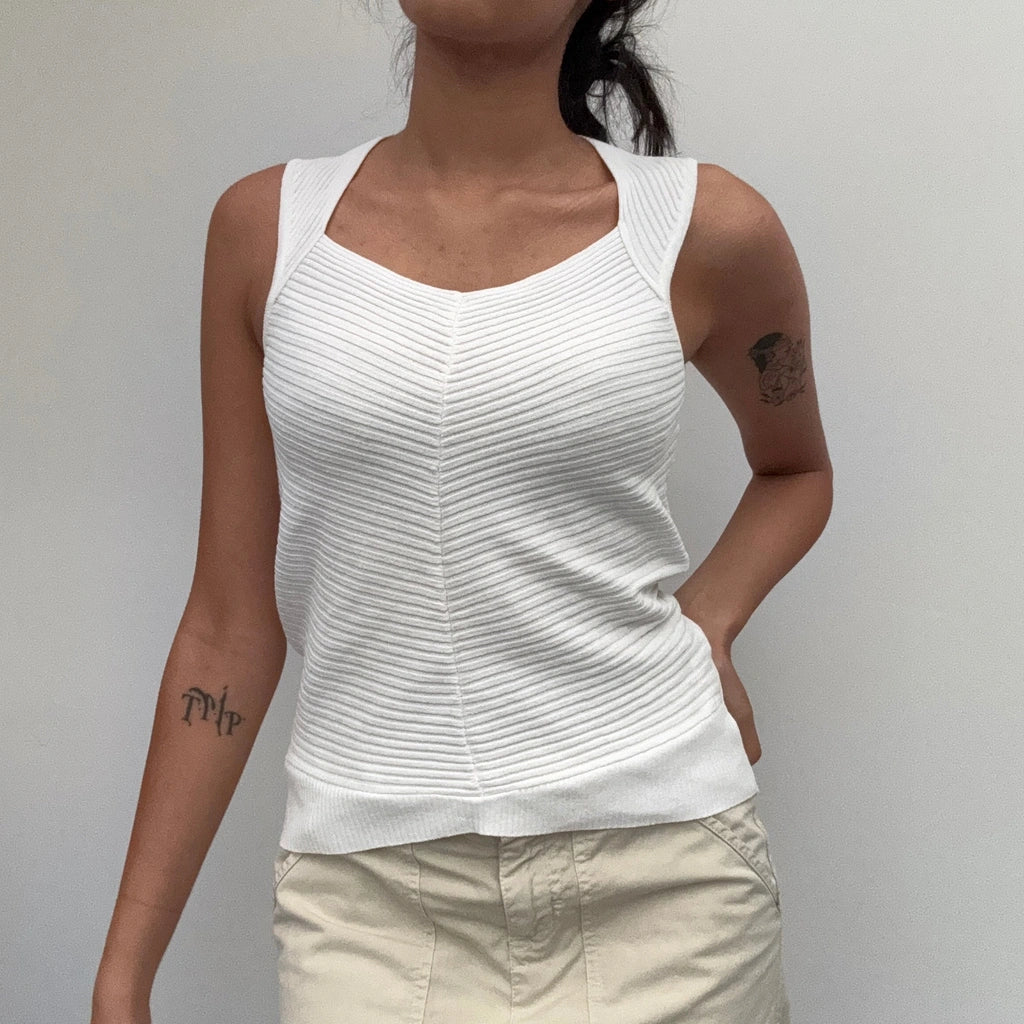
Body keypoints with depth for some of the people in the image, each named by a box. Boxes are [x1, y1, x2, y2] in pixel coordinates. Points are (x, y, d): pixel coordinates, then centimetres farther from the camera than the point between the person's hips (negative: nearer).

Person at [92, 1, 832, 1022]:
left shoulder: (706, 230, -3)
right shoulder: (266, 227, 1)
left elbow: (796, 467, 18)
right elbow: (229, 624, 4)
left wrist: (705, 624, -3)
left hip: (658, 870, 0)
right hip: (371, 889, 1)